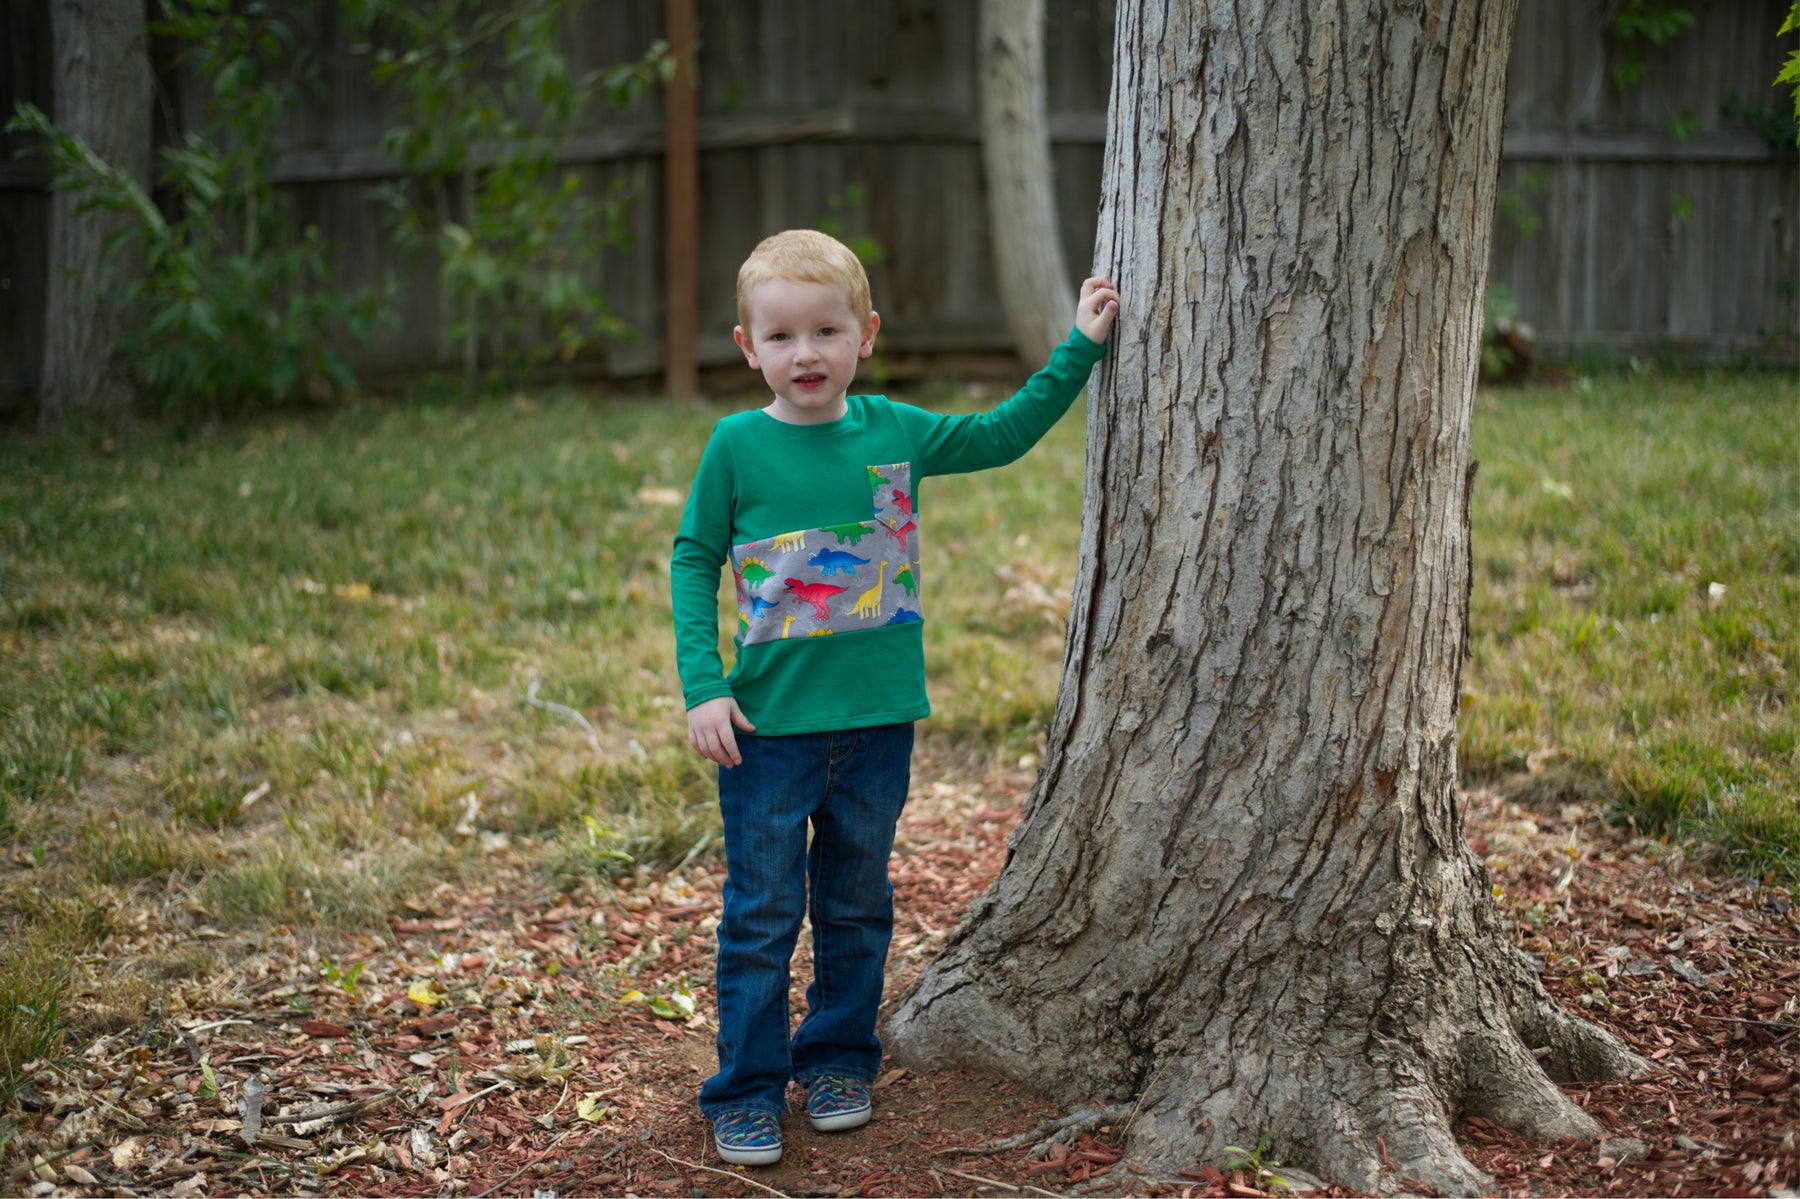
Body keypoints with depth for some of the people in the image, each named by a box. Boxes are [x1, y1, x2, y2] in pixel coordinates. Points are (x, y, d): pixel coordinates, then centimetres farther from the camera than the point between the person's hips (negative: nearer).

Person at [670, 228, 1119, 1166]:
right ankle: (747, 1091, 15)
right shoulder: (738, 446, -7)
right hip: (768, 725, -3)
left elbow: (1004, 434, 13)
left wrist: (1080, 347, 10)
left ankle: (838, 1060, 32)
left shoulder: (898, 434, 0)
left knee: (857, 905, 15)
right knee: (761, 916, 3)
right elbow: (694, 561, -1)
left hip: (878, 720, 3)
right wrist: (701, 685, -9)